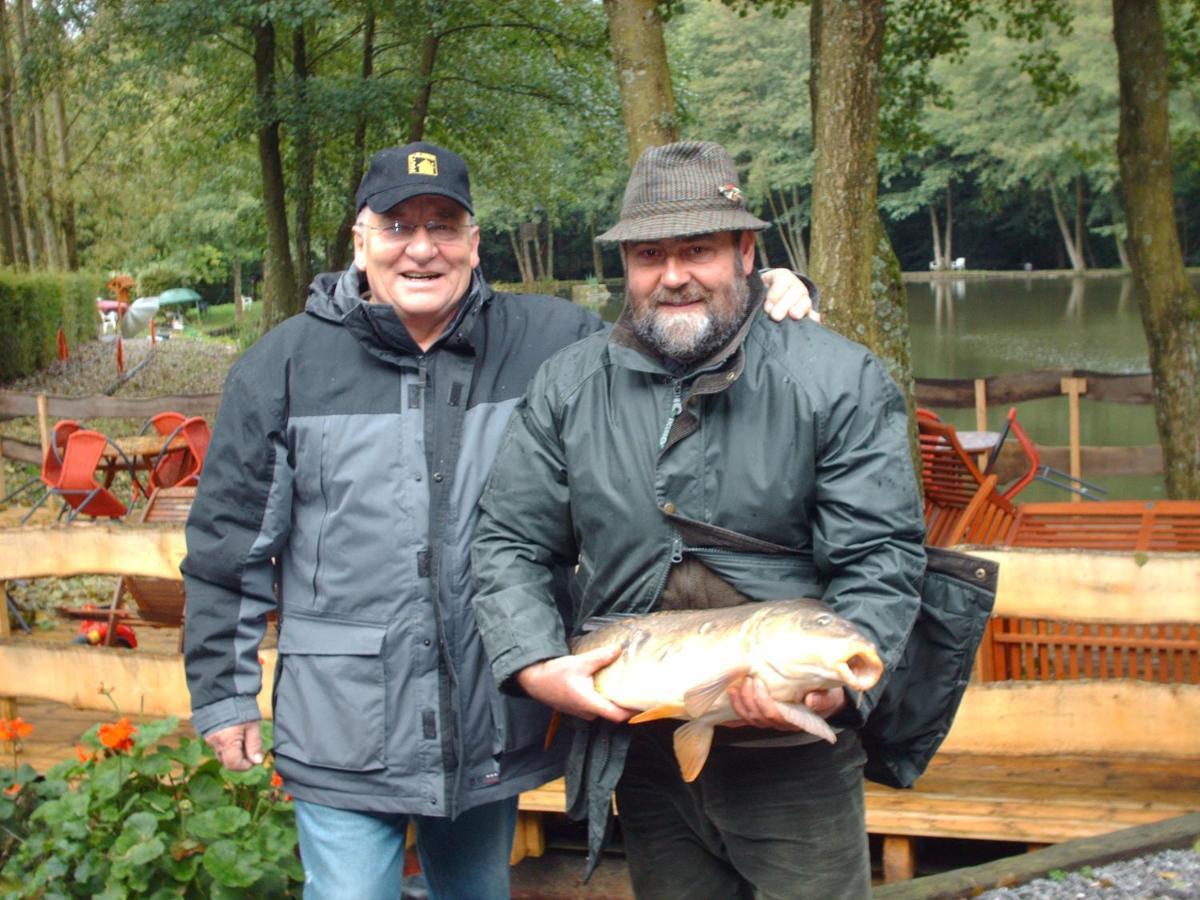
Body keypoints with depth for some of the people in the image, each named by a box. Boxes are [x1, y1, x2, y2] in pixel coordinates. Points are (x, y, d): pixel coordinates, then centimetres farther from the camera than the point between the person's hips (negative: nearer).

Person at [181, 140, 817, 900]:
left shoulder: (552, 343, 0)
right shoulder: (287, 365, -1)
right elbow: (231, 546, 3)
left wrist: (767, 311, -7)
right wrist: (224, 694, 3)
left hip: (494, 734, 2)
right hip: (345, 738, -2)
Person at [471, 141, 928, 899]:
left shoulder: (839, 381, -5)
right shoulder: (567, 389, 4)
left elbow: (881, 558, -9)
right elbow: (509, 546, 6)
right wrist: (537, 663, -10)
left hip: (795, 759, -3)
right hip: (642, 752, 3)